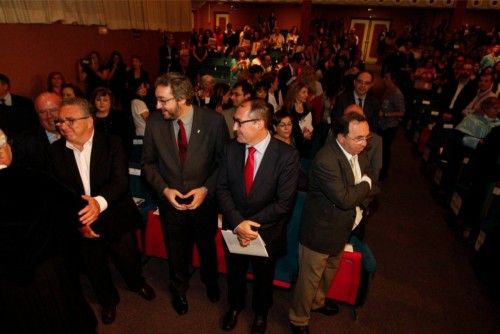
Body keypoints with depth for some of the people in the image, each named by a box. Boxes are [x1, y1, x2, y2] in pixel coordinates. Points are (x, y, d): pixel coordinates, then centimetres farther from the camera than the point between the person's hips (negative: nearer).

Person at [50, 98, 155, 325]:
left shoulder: (112, 144, -12)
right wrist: (76, 219, -18)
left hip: (116, 220, -2)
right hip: (80, 224, 2)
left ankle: (137, 283, 53)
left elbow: (121, 181, -22)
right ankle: (108, 299, 51)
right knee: (95, 268, 21)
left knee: (129, 260, 17)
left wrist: (100, 202, -41)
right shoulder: (56, 151, -4)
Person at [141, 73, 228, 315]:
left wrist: (206, 189, -19)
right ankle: (179, 289, 54)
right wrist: (164, 190, -15)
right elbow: (148, 162, -1)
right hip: (170, 201, 1)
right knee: (176, 250, 23)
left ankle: (210, 282, 57)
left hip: (204, 200, -1)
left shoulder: (214, 121, -19)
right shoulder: (154, 122, -13)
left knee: (207, 247, 23)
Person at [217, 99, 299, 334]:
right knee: (234, 273, 27)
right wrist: (237, 222, -20)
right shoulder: (232, 148, -10)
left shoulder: (287, 155, -21)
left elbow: (284, 203, -21)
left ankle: (260, 312, 56)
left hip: (266, 232, -2)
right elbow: (222, 188, -8)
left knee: (263, 277, 24)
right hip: (234, 229, 3)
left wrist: (251, 225, -20)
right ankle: (235, 305, 59)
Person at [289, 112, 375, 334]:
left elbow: (365, 179, 10)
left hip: (341, 228, 9)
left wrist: (362, 194, -10)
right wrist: (366, 185, -14)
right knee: (309, 278, 10)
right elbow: (344, 199, -31)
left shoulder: (358, 153, -3)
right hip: (320, 231, -9)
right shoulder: (326, 160, -31)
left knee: (330, 270, 30)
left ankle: (317, 301, 57)